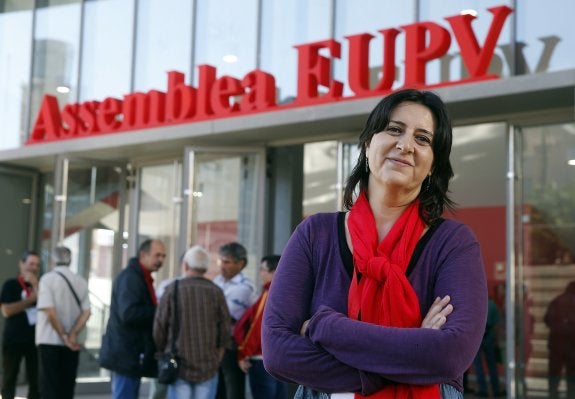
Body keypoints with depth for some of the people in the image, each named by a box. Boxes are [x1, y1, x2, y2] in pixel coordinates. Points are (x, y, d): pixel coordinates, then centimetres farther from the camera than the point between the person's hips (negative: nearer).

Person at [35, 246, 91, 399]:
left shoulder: (48, 279, -7)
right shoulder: (81, 281, 6)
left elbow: (50, 312, -16)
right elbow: (86, 313, -3)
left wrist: (64, 336, -11)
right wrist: (72, 335, -10)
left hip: (49, 341, -4)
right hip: (72, 344, 4)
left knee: (49, 386, 0)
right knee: (66, 386, 10)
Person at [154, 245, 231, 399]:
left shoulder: (172, 290, -5)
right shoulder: (216, 292, -2)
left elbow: (159, 327, -2)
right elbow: (225, 330, 0)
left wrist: (163, 352, 15)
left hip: (179, 365, -1)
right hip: (208, 366, 1)